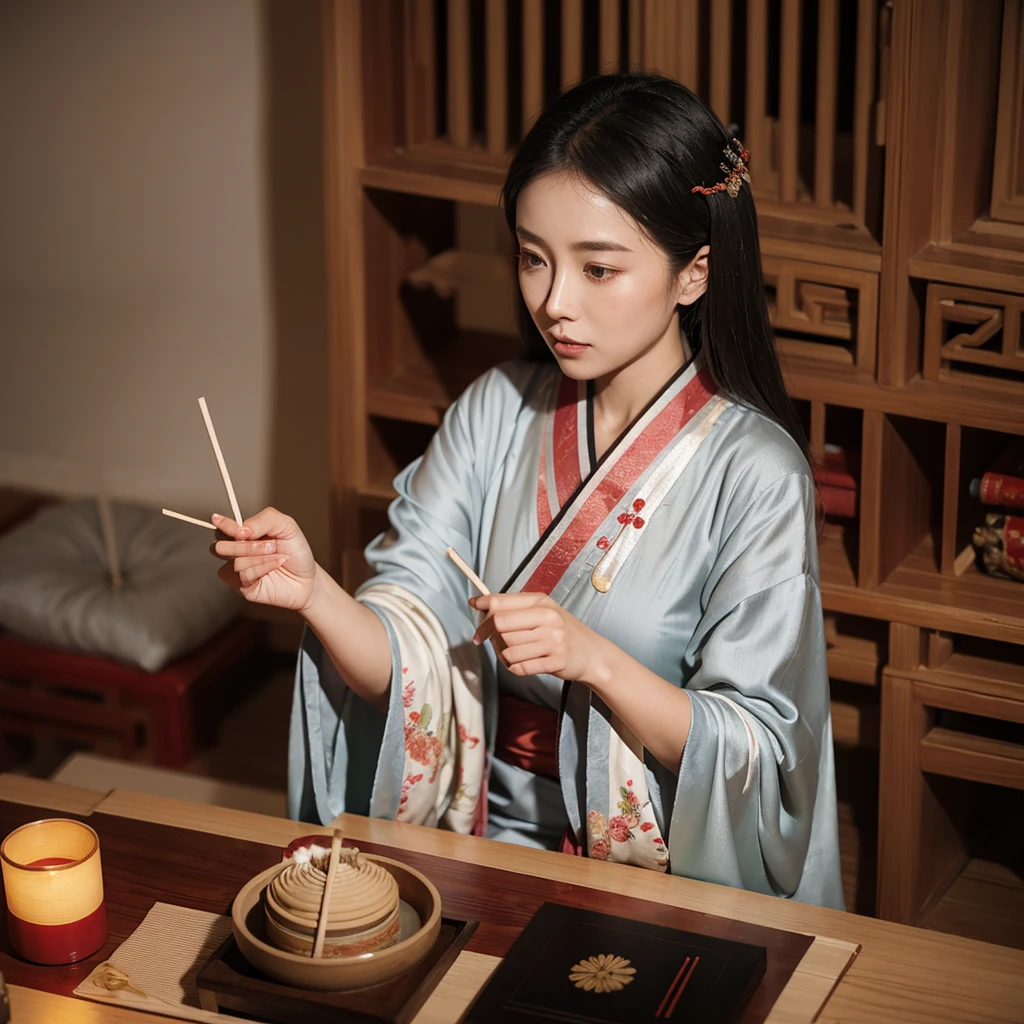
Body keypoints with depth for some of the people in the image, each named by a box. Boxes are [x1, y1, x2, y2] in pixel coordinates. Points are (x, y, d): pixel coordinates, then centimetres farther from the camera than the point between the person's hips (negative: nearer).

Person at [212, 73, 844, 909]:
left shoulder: (755, 474, -11)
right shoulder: (496, 410, 3)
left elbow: (757, 755, -12)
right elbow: (406, 657, -3)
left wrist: (591, 658, -25)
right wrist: (312, 590, -23)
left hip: (656, 877, -4)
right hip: (469, 837, 4)